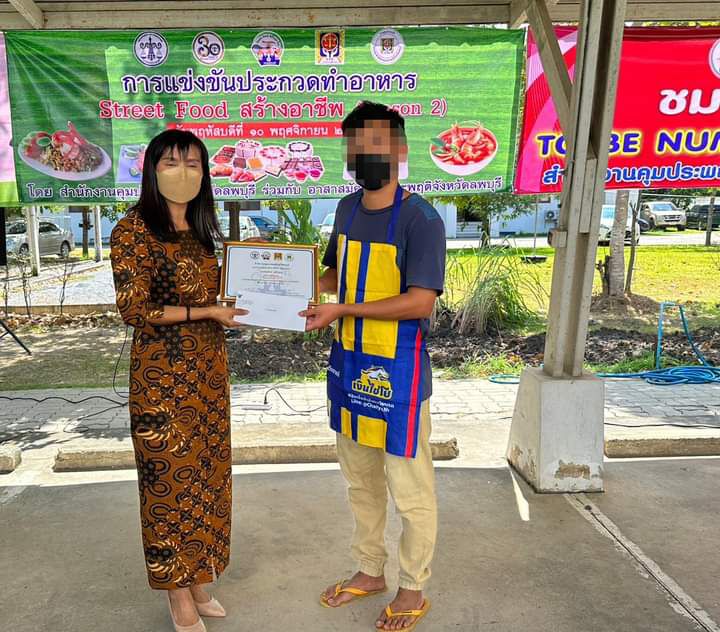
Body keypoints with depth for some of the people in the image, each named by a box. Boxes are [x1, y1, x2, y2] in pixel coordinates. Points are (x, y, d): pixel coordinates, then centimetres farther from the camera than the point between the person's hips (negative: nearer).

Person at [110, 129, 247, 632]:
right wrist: (208, 312, -16)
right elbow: (134, 309, -15)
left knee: (206, 472, 14)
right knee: (171, 476, 6)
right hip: (162, 372, -6)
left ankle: (198, 578, 32)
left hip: (209, 365, 7)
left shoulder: (200, 229, 10)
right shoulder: (134, 229, -11)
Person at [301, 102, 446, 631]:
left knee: (409, 489, 9)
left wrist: (342, 310, -20)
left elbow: (420, 301, -20)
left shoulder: (420, 218, -13)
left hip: (398, 371, -7)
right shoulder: (348, 209, 8)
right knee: (361, 479, 20)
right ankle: (370, 571, 41)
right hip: (349, 363, 7)